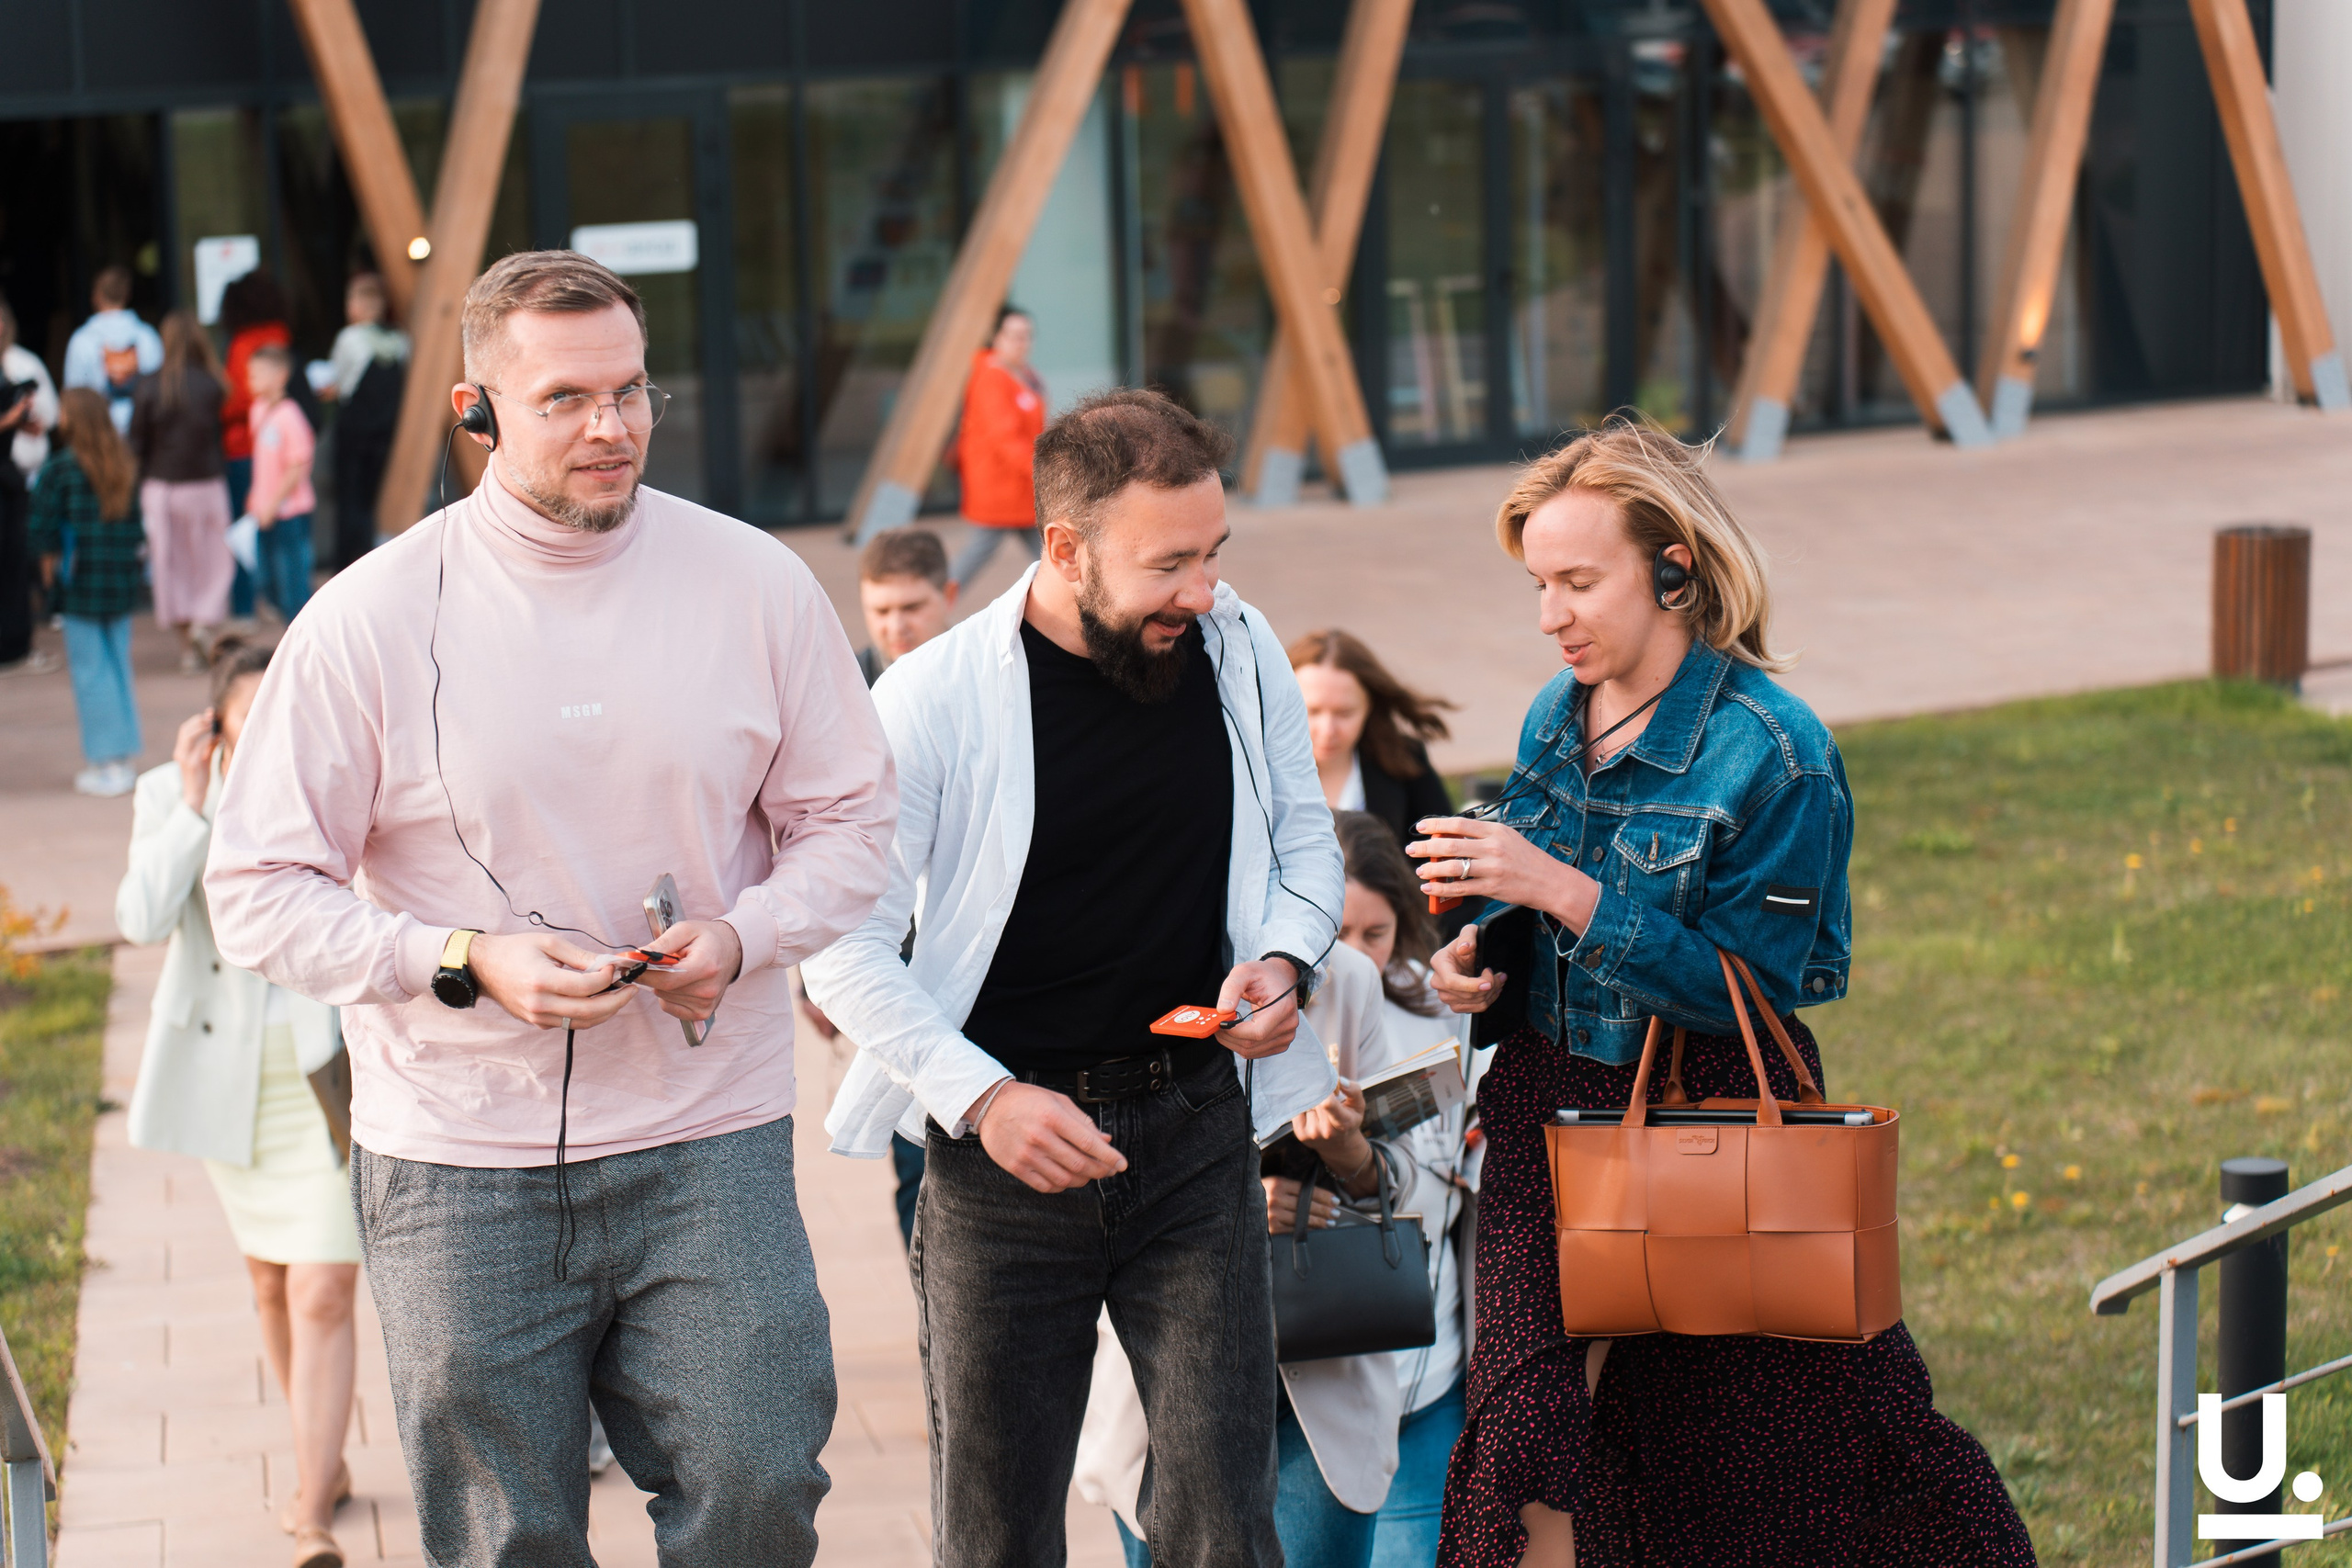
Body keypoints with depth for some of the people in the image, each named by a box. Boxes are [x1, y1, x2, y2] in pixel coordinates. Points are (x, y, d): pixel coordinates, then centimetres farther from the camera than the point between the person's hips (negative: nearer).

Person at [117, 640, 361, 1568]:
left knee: (322, 1292, -11)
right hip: (227, 1079, 3)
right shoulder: (169, 797, -5)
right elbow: (143, 921, -19)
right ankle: (327, 1461, 37)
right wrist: (194, 806, -23)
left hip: (332, 1073, -3)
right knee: (271, 1284, 16)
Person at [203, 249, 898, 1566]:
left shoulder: (759, 586, 1)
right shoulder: (370, 617, -5)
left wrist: (743, 935, -10)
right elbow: (260, 891, -4)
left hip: (709, 1143, 1)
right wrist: (467, 961, -17)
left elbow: (850, 818, 10)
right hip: (460, 1169, -1)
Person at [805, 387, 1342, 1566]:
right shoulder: (934, 699, -12)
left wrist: (1285, 958, -4)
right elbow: (847, 946, -7)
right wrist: (983, 1098, -17)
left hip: (1196, 1128, 2)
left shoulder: (1241, 651, 0)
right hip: (1003, 1144, -2)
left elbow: (1305, 841, 17)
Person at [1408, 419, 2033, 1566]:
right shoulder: (1555, 721, 6)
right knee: (1535, 1435, -9)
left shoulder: (1773, 754, -15)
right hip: (1552, 1106, 5)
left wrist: (1557, 891, -24)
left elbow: (1749, 989, -19)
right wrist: (1480, 955, -3)